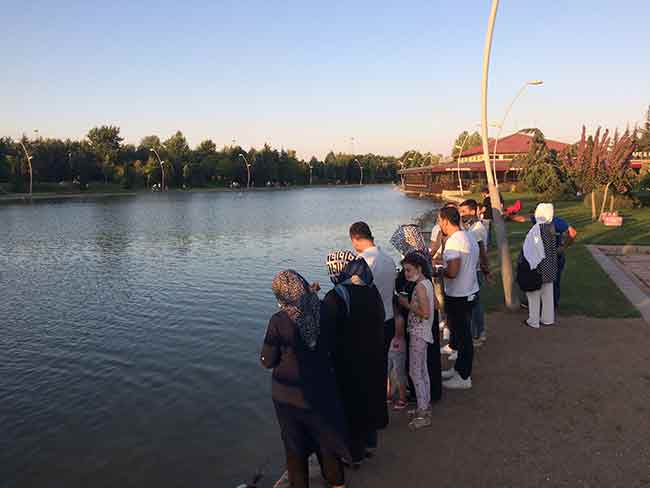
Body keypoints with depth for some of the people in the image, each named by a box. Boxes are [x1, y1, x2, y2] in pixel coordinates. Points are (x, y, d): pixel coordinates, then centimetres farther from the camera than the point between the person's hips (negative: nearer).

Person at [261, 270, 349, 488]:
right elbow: (331, 346, 2)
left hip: (289, 394, -3)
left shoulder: (279, 321, -23)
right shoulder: (322, 312, -13)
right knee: (326, 434, 24)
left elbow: (267, 361, -13)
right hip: (321, 387, 3)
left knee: (295, 444, 18)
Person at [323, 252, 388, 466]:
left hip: (348, 360, -6)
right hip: (374, 358, 6)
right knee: (370, 394, 24)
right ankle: (369, 438, 45)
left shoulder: (335, 298, -25)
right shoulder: (371, 290, -5)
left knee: (351, 402, 12)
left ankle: (354, 453, 28)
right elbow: (379, 322, 4)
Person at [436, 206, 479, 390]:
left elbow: (452, 272, -28)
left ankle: (464, 378, 13)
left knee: (462, 335, 1)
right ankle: (459, 368, 34)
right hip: (470, 291, 10)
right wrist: (443, 263, 15)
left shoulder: (453, 241, -22)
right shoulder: (470, 237, 9)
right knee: (463, 333, 20)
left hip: (458, 297, -10)